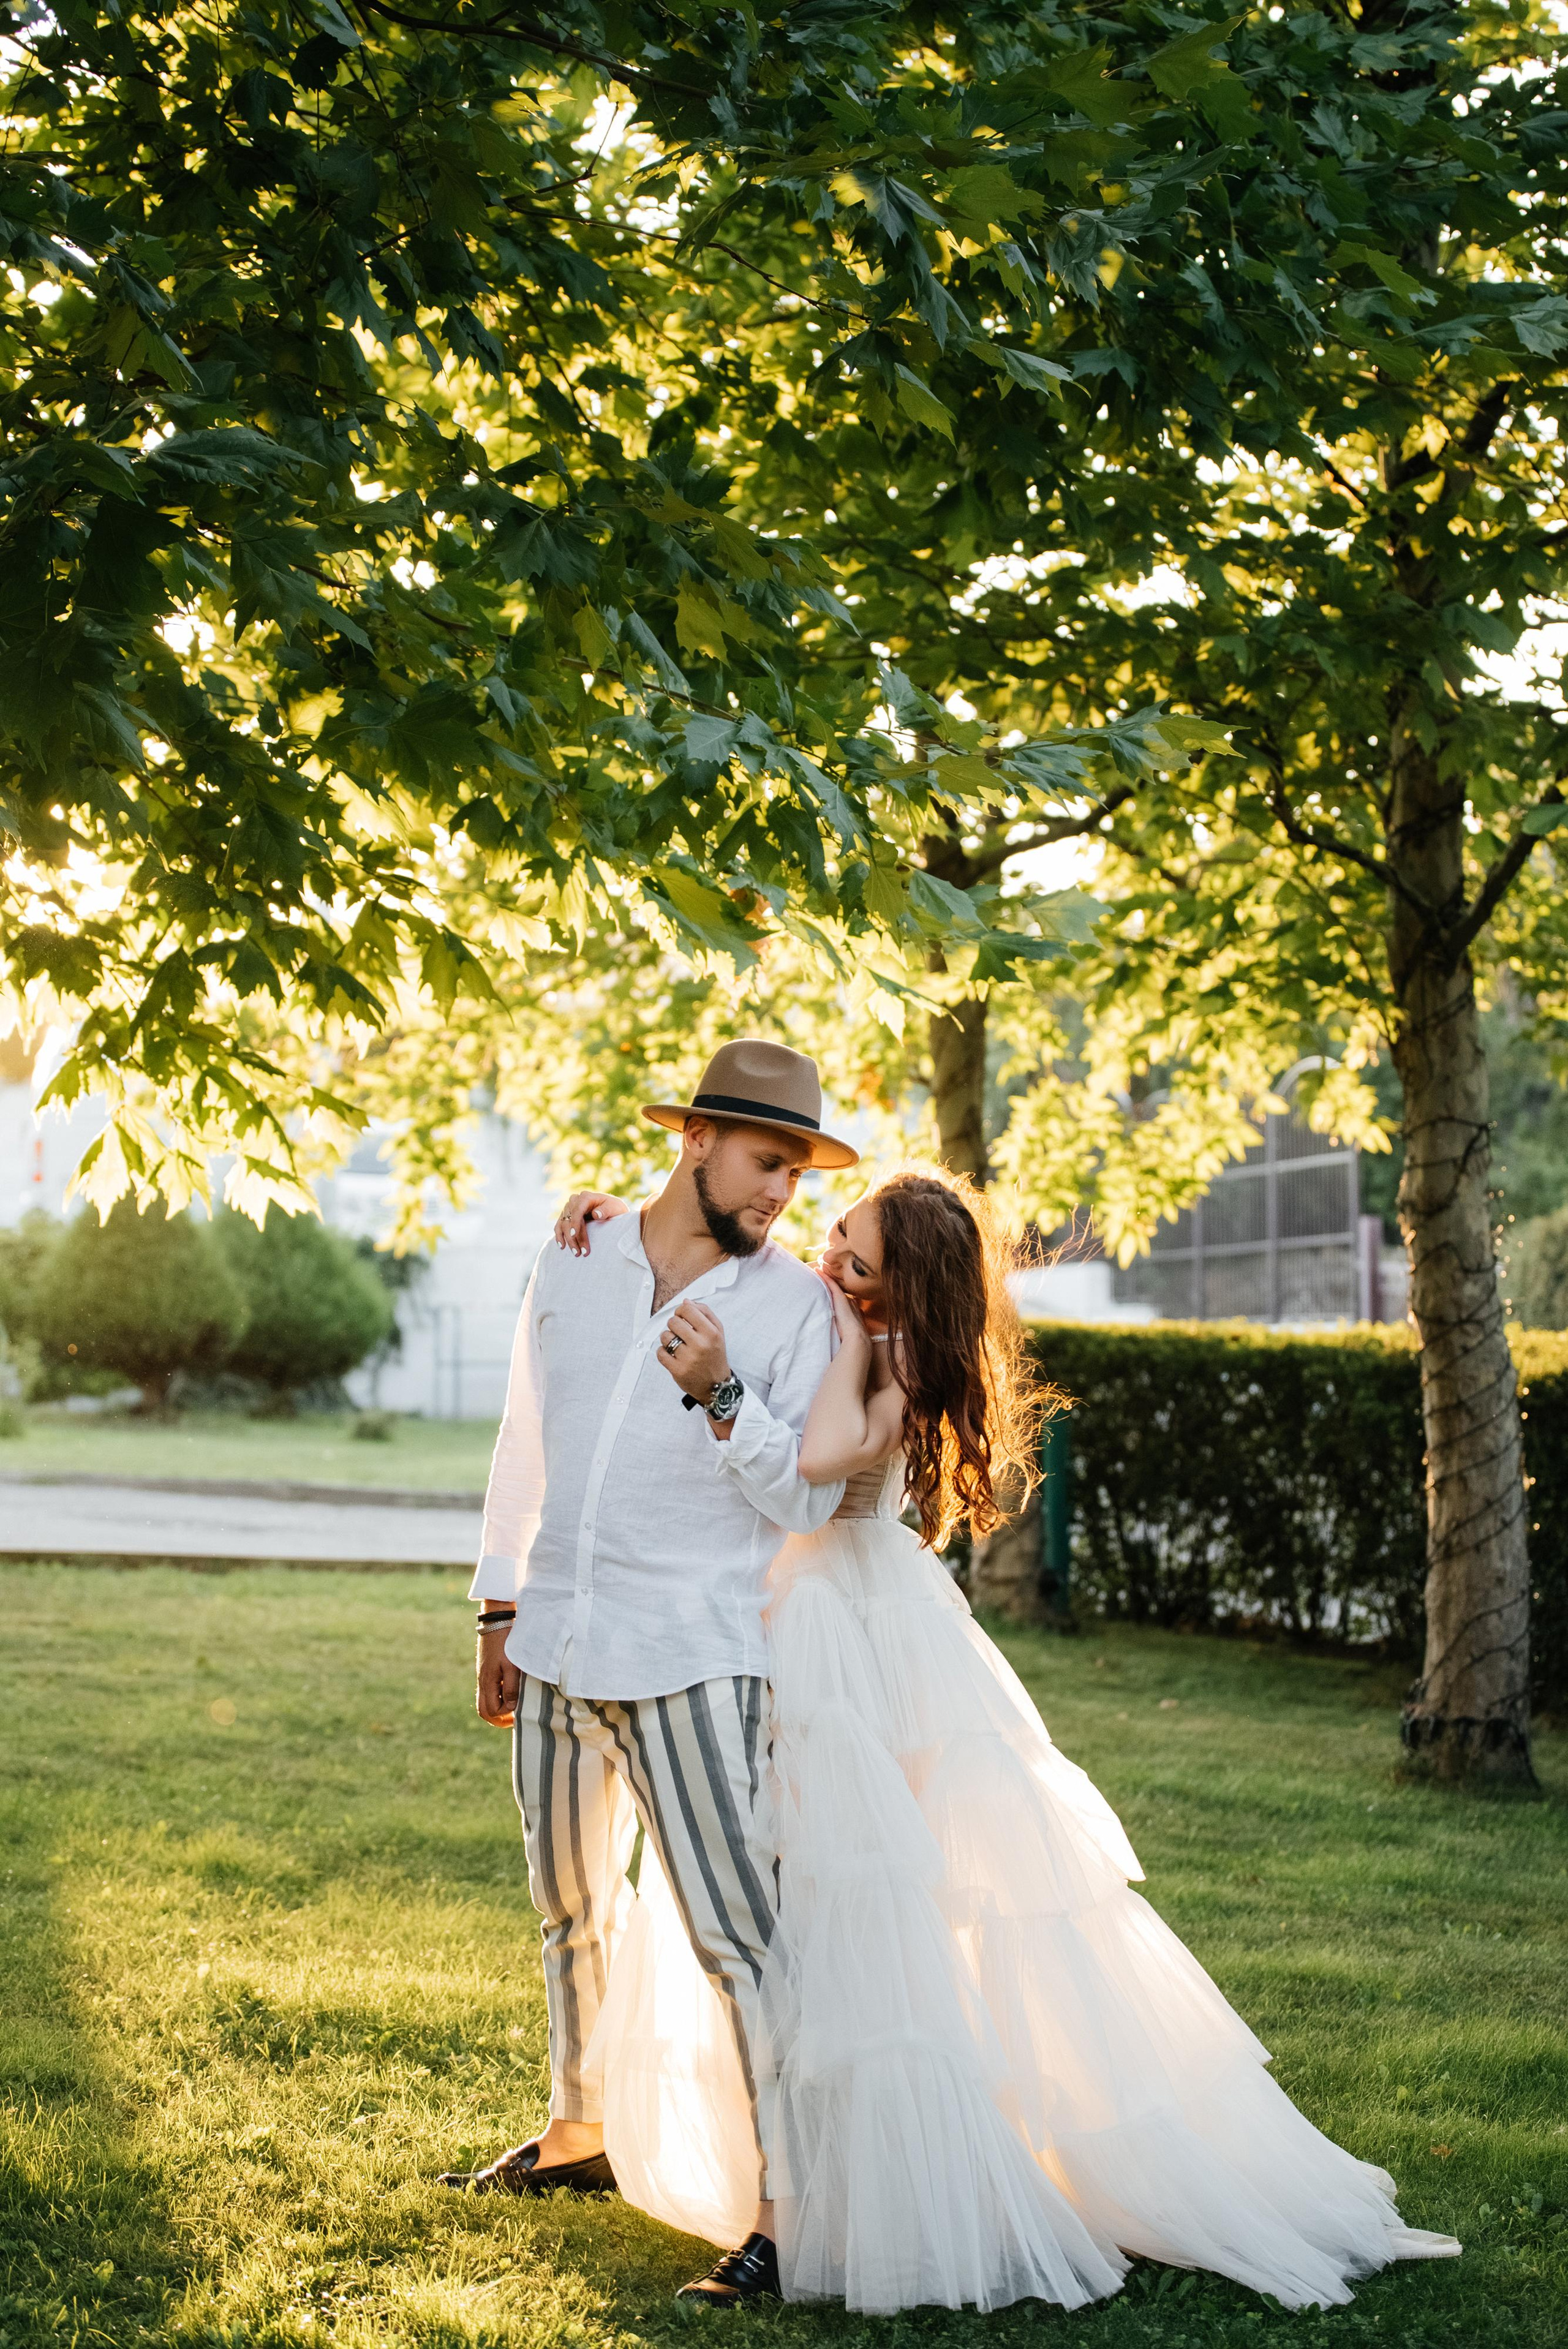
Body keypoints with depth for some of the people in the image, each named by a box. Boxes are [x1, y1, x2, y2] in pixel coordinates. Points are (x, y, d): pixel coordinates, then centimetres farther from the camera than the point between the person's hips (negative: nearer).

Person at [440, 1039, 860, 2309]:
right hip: (557, 1652, 5)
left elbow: (810, 1498, -9)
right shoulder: (573, 1266, 7)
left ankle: (790, 2211, -7)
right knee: (573, 1913, 21)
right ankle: (579, 2135, 41)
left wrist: (724, 1398, -25)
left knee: (738, 1933, -11)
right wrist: (502, 1610, 18)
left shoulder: (796, 1303, -5)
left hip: (693, 1665, -5)